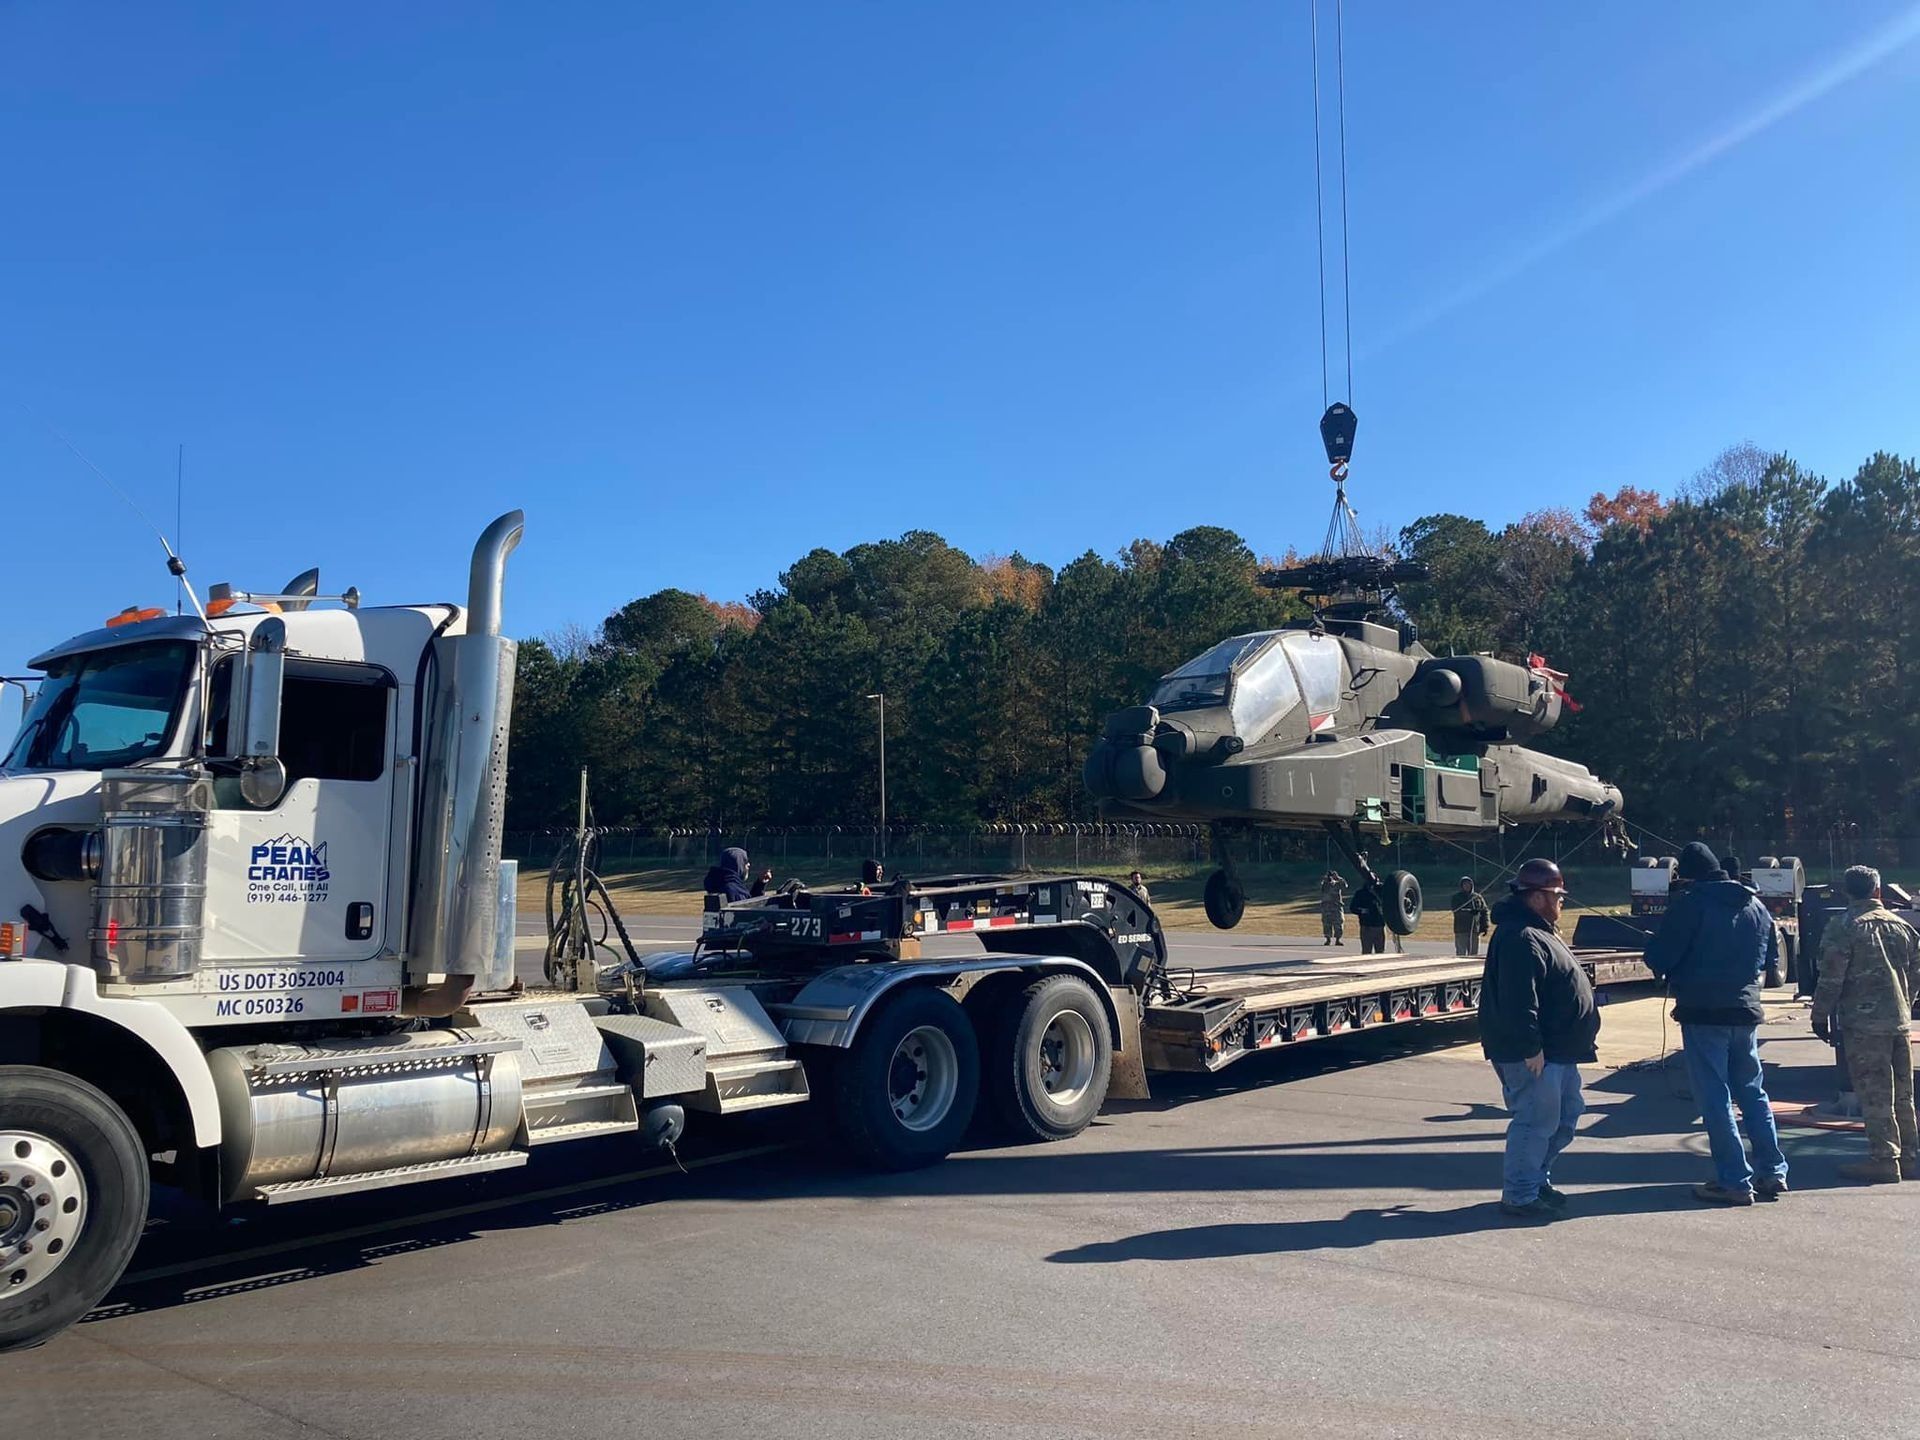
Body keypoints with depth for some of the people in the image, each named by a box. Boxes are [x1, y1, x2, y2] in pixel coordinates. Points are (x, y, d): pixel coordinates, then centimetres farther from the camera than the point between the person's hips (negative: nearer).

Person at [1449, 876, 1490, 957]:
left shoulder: (1478, 897, 11)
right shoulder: (1456, 897, 2)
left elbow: (1484, 912, 11)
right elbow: (1456, 910, -13)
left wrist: (1485, 927, 2)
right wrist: (1470, 912, -25)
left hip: (1475, 930, 4)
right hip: (1461, 930, -4)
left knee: (1474, 953, 8)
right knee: (1461, 954, -6)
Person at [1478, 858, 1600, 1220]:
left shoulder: (1537, 932, 16)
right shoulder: (1521, 938, -20)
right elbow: (1518, 1000, -26)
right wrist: (1531, 1047, -26)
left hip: (1558, 1050, 11)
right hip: (1533, 1054, -11)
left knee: (1566, 1113, 19)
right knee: (1537, 1121, -6)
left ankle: (1536, 1179, 30)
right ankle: (1519, 1196, 4)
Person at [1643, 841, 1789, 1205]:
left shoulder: (1689, 902, -12)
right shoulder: (1754, 904, 9)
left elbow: (1658, 957, -14)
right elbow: (1771, 955, 18)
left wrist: (1664, 970, 7)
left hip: (1703, 1012, -6)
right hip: (1745, 1011, 7)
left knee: (1714, 1098, -1)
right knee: (1752, 1092, 17)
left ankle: (1734, 1181, 0)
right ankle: (1772, 1172, 19)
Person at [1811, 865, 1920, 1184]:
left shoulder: (1843, 927, -9)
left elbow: (1831, 977, -12)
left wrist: (1820, 1015, -2)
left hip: (1863, 1021, -6)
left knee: (1874, 1094, -3)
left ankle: (1883, 1159, -2)